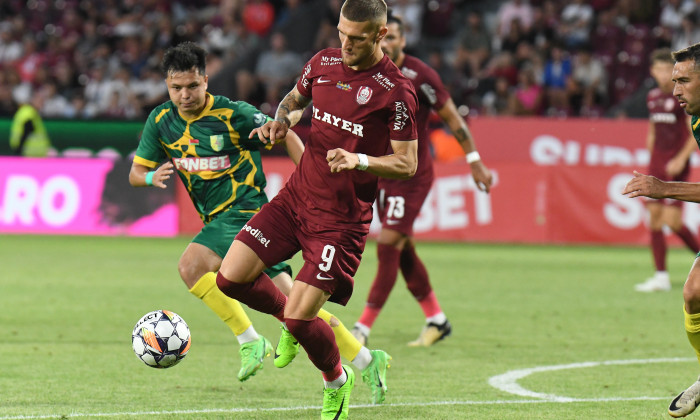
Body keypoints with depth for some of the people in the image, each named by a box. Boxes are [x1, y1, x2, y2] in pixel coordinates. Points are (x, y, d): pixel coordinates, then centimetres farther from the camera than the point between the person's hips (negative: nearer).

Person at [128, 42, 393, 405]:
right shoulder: (161, 120, 5)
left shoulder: (233, 114, -12)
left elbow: (286, 137, -4)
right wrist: (152, 177, -12)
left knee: (191, 266, -23)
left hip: (244, 211, -6)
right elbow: (135, 172, 11)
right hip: (219, 220, 7)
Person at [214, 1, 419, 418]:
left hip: (342, 218, -6)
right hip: (297, 196, 6)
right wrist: (282, 121, 2)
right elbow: (296, 99, 24)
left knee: (299, 318, -11)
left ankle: (338, 381, 19)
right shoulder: (323, 62, 3)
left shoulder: (396, 90, -14)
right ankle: (289, 314, 26)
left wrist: (359, 160, -27)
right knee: (231, 277, -5)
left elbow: (407, 164, -10)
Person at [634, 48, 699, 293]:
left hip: (676, 166, -6)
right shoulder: (652, 97, 12)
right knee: (654, 219, 0)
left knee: (672, 221, -13)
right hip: (656, 164, 6)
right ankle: (661, 277, 2)